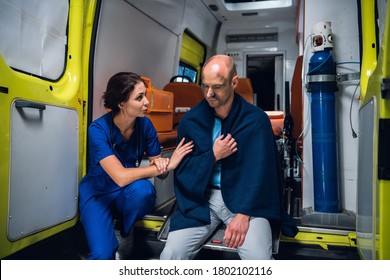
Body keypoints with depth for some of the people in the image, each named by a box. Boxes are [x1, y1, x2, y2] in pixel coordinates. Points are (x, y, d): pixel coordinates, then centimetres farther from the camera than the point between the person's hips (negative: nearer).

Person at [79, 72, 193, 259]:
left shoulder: (144, 124, -13)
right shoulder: (98, 129, -25)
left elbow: (161, 173, -7)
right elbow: (121, 177, -36)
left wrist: (160, 162, -32)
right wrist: (168, 165, -33)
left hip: (128, 195, 3)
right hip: (98, 194, -3)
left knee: (142, 188, -34)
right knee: (102, 255, -24)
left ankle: (125, 237, -4)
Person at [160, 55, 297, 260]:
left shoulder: (256, 119, -5)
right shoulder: (190, 120, 1)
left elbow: (260, 171, -9)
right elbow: (181, 170, 3)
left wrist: (243, 214, -18)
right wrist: (213, 155, -11)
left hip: (244, 198, -1)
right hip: (201, 199, 2)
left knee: (259, 258, -23)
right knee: (170, 256, -14)